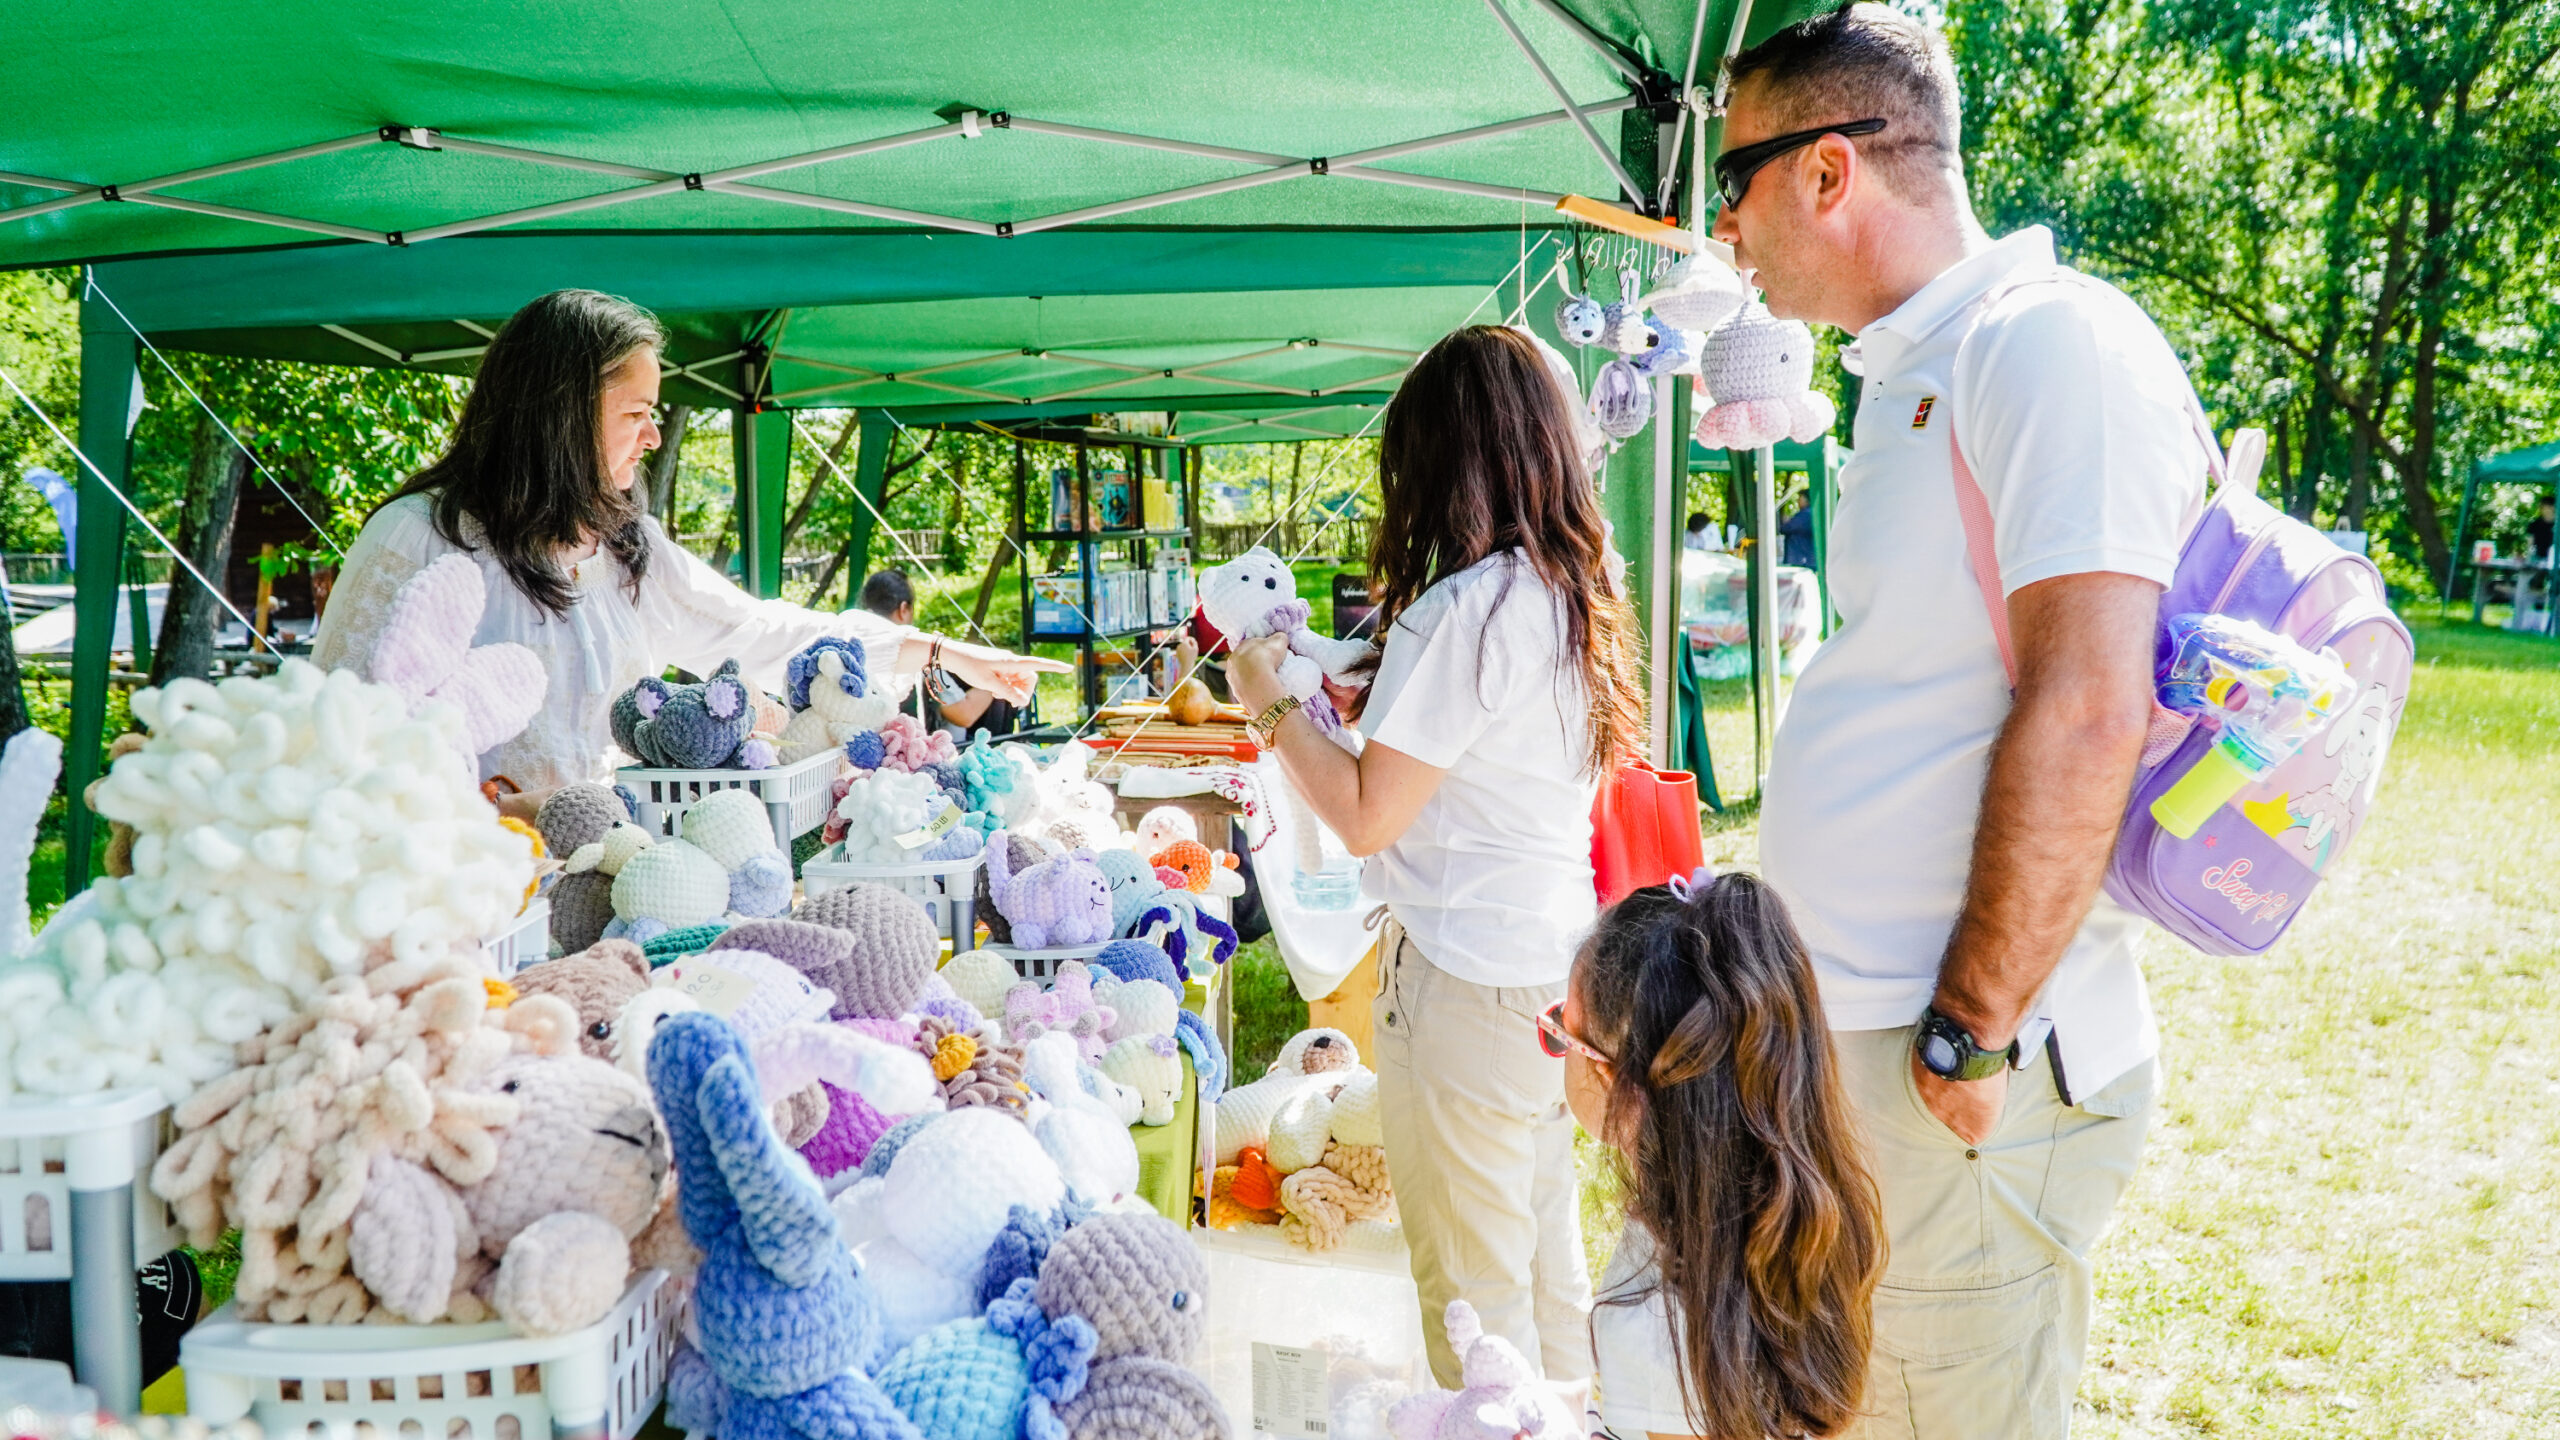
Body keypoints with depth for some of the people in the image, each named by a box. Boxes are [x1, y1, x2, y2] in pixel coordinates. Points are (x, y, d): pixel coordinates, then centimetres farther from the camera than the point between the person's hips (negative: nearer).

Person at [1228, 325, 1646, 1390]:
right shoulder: (1580, 595, 6)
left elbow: (1366, 816, -17)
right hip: (1557, 965, 9)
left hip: (1465, 978, -9)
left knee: (1472, 1284, 5)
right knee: (1549, 1260, 22)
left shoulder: (1461, 611, -21)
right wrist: (1360, 693, 16)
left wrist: (1273, 706, -5)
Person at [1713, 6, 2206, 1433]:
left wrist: (1970, 1039, -19)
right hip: (1847, 1045, 9)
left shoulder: (2050, 340, -15)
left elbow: (2084, 719, -24)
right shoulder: (1913, 378, 15)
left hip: (1958, 1089, -9)